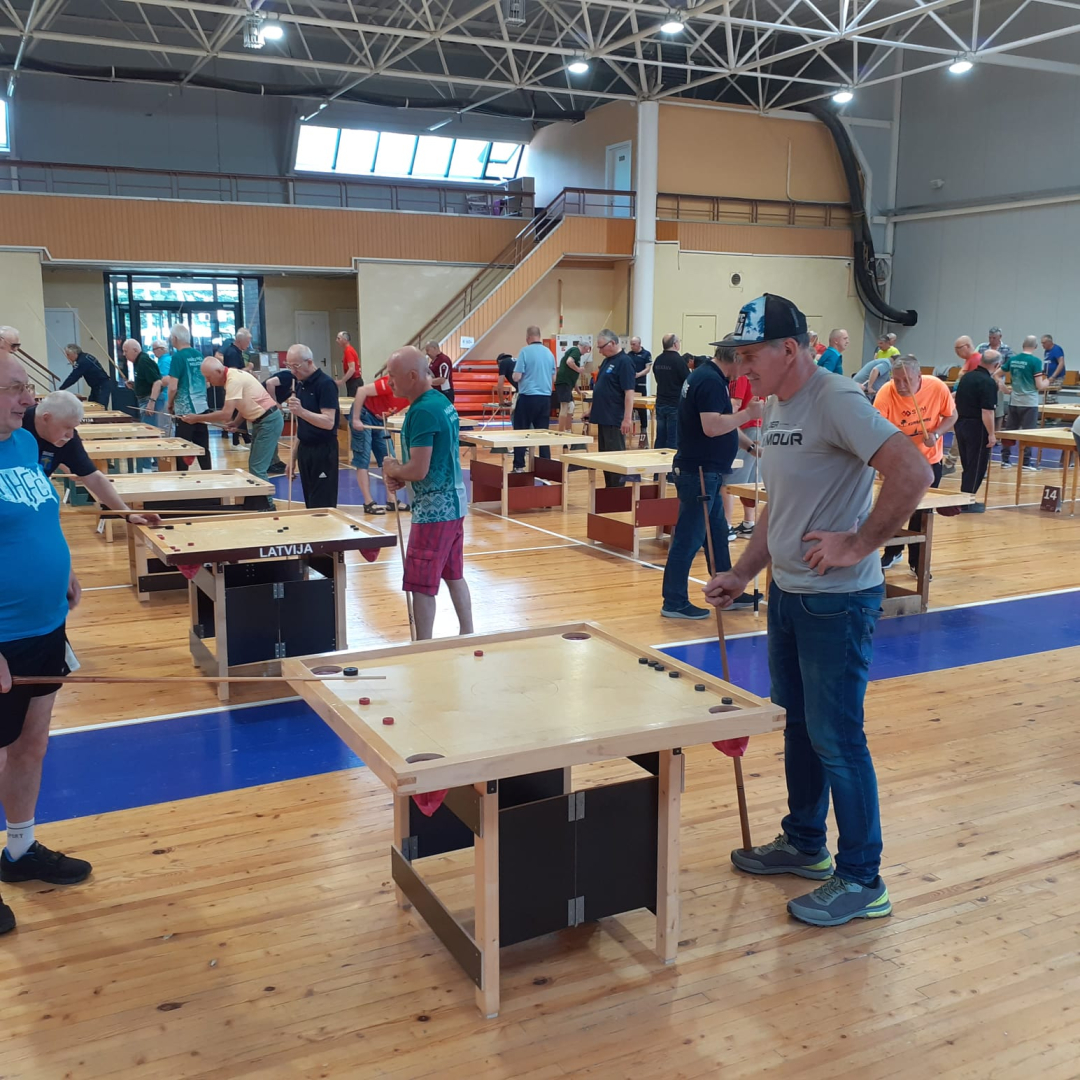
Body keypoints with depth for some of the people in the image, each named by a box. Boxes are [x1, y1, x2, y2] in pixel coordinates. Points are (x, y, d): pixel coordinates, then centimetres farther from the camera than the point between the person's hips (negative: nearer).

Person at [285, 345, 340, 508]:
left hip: (323, 451, -8)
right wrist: (293, 456, 15)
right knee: (310, 505, 9)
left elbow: (329, 422, -21)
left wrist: (301, 411, -32)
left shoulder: (325, 384, -12)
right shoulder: (300, 384, 12)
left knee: (322, 507, -6)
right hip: (305, 450, 8)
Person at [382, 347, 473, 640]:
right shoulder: (442, 401, 9)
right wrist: (399, 477, 4)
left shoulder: (422, 412, -21)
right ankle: (468, 636, 26)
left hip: (433, 509, -10)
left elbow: (419, 470, -24)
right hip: (454, 503, 10)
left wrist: (392, 469, -4)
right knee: (454, 575, 18)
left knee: (421, 585, -2)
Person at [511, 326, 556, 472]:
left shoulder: (525, 352, -10)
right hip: (545, 397, 5)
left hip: (528, 397, -5)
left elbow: (516, 377, -11)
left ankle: (519, 466, 3)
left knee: (521, 433, 4)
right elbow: (553, 378, 15)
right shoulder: (550, 353, 7)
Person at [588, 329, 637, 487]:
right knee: (604, 456, 12)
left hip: (615, 420, -9)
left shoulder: (624, 362, -13)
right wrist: (594, 409, 20)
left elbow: (629, 392, -19)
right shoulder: (606, 361, 14)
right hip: (603, 417, 9)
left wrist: (627, 419, -24)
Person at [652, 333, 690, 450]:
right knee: (673, 440, -3)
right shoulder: (678, 360, -15)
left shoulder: (658, 360, 8)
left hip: (660, 404, 7)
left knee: (660, 438, 10)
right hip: (675, 405, -7)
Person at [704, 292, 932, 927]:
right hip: (788, 592, 9)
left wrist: (857, 545, -25)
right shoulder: (776, 409, 10)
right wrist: (743, 575, 14)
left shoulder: (837, 401, -19)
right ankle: (805, 845, 37)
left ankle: (861, 881, 13)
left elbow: (914, 472, -29)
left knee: (835, 738, -2)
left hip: (838, 600, -9)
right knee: (797, 724, 19)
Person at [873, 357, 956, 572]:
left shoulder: (937, 388, -21)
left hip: (929, 459, 0)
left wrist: (936, 434, -23)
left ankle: (917, 561, 21)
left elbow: (951, 416, -5)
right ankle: (893, 552, 34)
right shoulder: (885, 394, -26)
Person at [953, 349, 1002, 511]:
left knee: (967, 465, 18)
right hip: (976, 427, -8)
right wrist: (991, 434, -16)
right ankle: (967, 502, 5)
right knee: (977, 466, 3)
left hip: (960, 424, 8)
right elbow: (987, 412, -21)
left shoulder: (966, 377, 7)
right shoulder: (989, 383, -17)